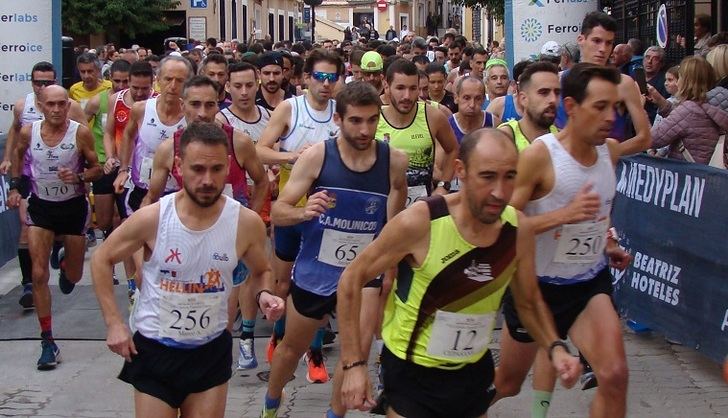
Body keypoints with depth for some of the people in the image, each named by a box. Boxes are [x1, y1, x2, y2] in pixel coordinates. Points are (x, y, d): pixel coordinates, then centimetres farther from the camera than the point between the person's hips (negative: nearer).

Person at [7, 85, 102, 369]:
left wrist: (79, 177, -25)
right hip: (40, 206, 1)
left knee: (74, 276, 13)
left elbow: (97, 168, -6)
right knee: (39, 275, -10)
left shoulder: (81, 133, -16)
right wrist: (14, 186, 9)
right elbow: (19, 154, 13)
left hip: (73, 206, -1)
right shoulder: (27, 132, -9)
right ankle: (48, 342, -4)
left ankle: (65, 267, 54)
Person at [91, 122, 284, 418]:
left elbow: (261, 271, 9)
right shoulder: (151, 219, -16)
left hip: (212, 351, 2)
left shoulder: (247, 223, -12)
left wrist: (264, 295, -13)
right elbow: (101, 260, 0)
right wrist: (114, 323, -6)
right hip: (153, 349, -2)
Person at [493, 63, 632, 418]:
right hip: (537, 285, -4)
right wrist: (563, 215, -33)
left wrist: (607, 245, 8)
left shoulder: (611, 150, -2)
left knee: (614, 374, -20)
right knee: (507, 383, 16)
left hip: (591, 282, 4)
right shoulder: (538, 155, -21)